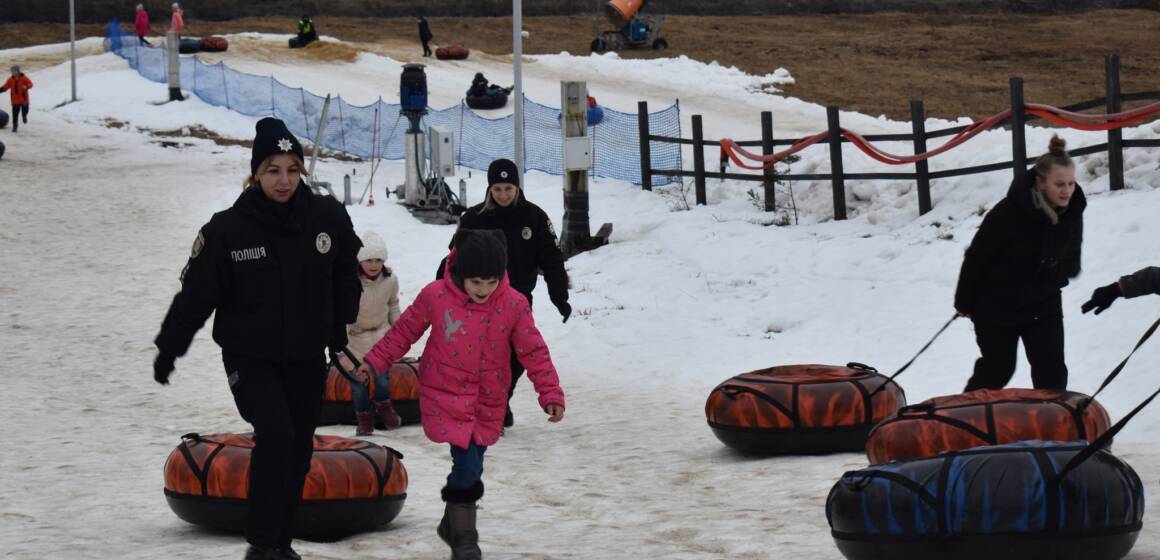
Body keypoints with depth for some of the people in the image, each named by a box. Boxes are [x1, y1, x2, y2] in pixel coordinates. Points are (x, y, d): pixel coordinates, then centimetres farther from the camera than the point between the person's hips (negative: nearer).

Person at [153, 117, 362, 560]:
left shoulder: (328, 218, -7)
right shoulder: (228, 229, -14)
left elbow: (346, 277, 11)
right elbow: (196, 292, -6)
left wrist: (340, 331, 15)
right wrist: (168, 348, 0)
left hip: (307, 358, 3)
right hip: (249, 357, -3)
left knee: (297, 449, 9)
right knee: (275, 433, -21)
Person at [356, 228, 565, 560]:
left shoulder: (514, 305, -9)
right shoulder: (435, 296, -12)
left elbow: (534, 352, -3)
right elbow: (405, 331, 3)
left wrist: (550, 394, -9)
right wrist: (376, 361, 5)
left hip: (487, 403, 3)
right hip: (446, 396, -3)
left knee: (470, 466, 9)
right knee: (468, 465, -13)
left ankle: (453, 526, 32)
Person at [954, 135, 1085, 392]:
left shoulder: (1072, 212, -14)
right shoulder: (1009, 213, -29)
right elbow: (976, 257, -16)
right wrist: (964, 302, -6)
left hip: (1043, 305, 4)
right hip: (998, 304, -4)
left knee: (1052, 371, -5)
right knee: (997, 370, 11)